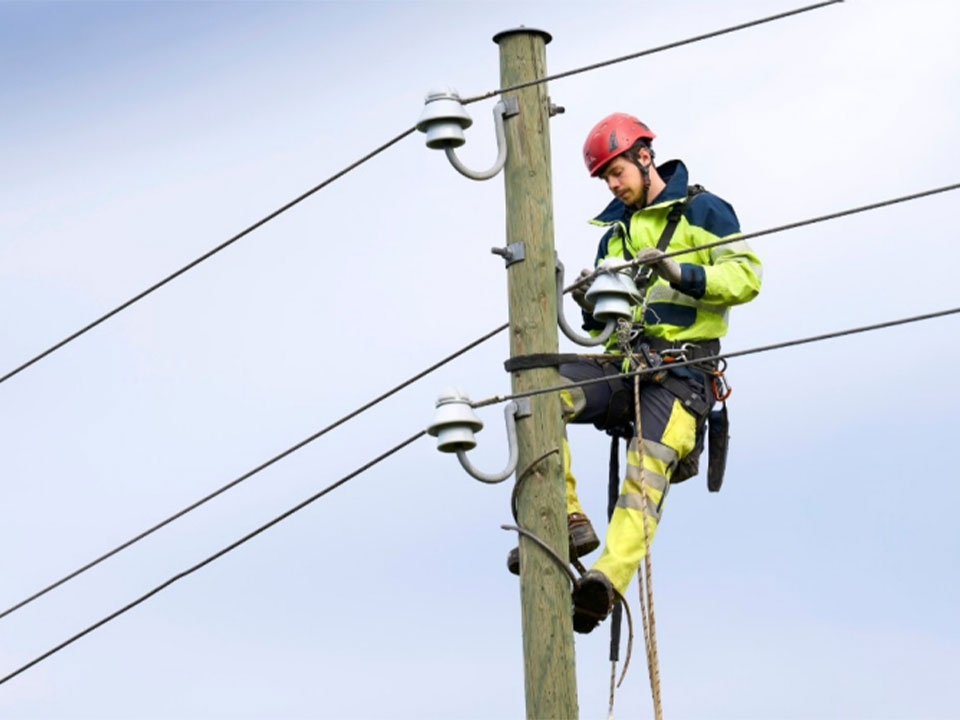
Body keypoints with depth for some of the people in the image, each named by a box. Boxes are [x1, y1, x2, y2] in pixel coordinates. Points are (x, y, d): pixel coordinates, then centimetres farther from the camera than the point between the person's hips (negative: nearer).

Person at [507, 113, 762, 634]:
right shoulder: (615, 228, 25)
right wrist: (590, 305, 5)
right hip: (622, 360, 6)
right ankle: (568, 521, -21)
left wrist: (680, 274, -18)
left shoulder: (703, 210, 7)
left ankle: (608, 578, -47)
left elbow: (746, 277, -5)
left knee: (649, 461, -29)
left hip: (681, 365, -6)